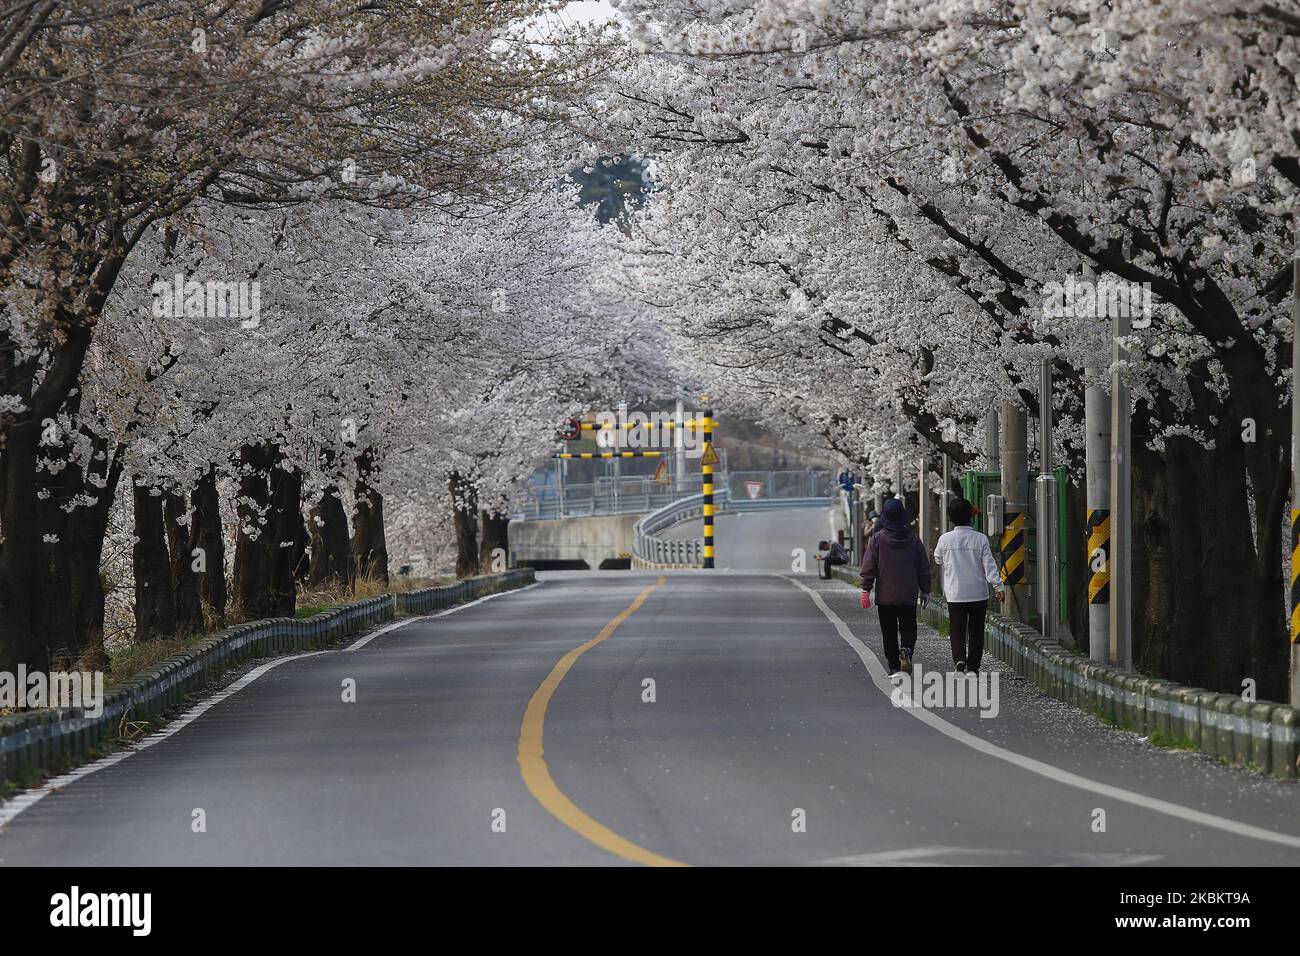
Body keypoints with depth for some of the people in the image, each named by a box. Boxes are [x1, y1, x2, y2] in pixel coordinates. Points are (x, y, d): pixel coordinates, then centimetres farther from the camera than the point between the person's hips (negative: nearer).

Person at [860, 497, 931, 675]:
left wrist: (866, 589, 0)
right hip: (908, 596, 1)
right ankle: (906, 650, -18)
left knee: (889, 633, 7)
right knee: (908, 628, 11)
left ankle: (894, 667, 6)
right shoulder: (913, 539, -1)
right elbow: (924, 568, 6)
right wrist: (924, 590, 15)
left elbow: (869, 567, -7)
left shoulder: (877, 539, -7)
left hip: (885, 596, -1)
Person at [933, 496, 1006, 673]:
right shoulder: (980, 539, -9)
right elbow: (989, 565, -11)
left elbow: (938, 559, 13)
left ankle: (959, 658, -19)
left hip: (954, 594, 0)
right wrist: (999, 586, -7)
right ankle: (973, 667, 14)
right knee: (976, 631, 11)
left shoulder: (945, 539, -6)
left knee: (956, 630, 6)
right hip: (978, 593, 0)